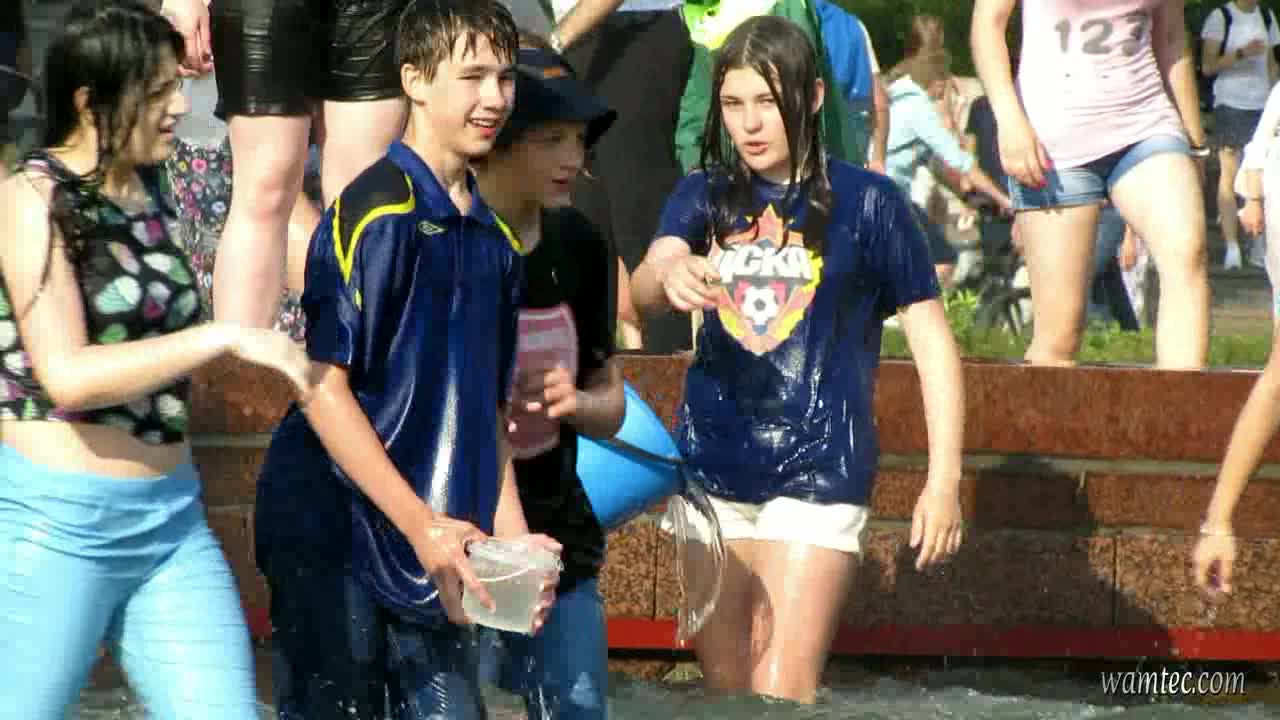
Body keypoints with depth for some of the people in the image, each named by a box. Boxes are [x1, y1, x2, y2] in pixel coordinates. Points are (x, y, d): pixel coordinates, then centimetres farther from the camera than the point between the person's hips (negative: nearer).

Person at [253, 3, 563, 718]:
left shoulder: (496, 242, 14)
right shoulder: (376, 212, -10)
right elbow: (322, 384, -15)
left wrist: (512, 537, 7)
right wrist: (421, 524, -18)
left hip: (437, 552, 7)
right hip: (333, 531, -7)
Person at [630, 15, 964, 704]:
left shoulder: (866, 202, -2)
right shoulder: (704, 196, 6)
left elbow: (930, 336, 0)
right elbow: (643, 289, -12)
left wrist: (943, 479, -5)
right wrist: (668, 274, -37)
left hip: (818, 467, -4)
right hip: (711, 465, 4)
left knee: (782, 696, -13)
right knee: (724, 688, 11)